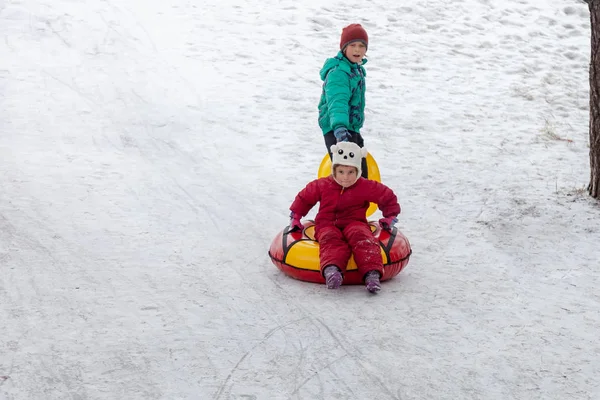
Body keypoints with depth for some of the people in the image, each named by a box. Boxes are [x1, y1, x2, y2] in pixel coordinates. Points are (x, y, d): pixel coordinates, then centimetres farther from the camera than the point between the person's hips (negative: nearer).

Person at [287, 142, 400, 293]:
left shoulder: (366, 187, 4)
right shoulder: (322, 185, 9)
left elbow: (388, 197, 17)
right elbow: (304, 198, 24)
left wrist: (390, 217, 16)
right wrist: (295, 218, 20)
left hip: (354, 223, 0)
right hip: (327, 225, 0)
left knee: (361, 236, -37)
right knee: (331, 239, -37)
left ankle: (372, 273, -56)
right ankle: (331, 269, -68)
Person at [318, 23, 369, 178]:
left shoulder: (357, 69, 10)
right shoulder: (338, 73, -23)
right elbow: (337, 101, -39)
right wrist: (339, 126, -56)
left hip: (352, 128, 10)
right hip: (337, 131, -10)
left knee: (361, 173, 19)